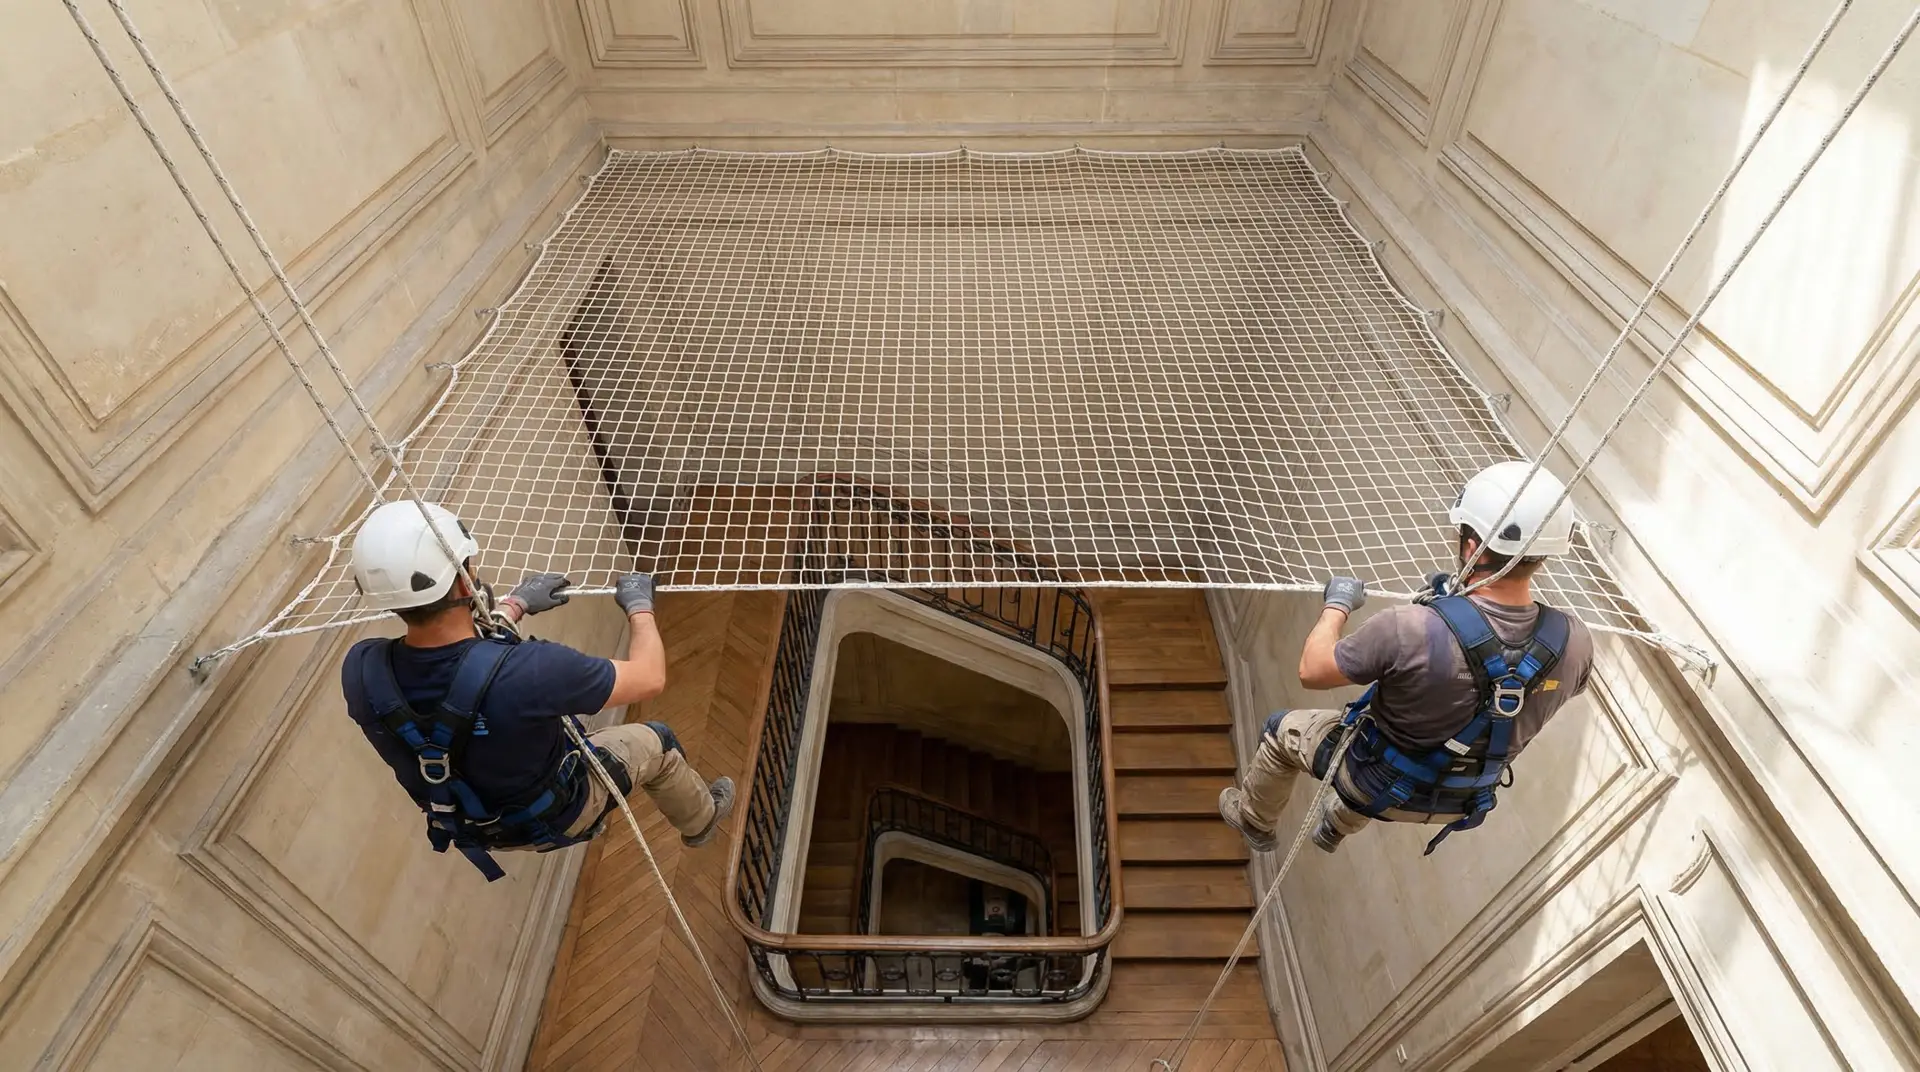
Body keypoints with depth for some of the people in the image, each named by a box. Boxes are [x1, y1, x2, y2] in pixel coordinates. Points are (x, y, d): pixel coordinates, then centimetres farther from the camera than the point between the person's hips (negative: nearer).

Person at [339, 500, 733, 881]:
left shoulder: (358, 670, -27)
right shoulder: (526, 670, -44)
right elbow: (649, 678, -27)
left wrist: (515, 604, 10)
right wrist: (640, 606, -8)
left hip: (468, 824, 5)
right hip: (558, 815, -4)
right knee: (656, 741, 21)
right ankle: (700, 820, 51)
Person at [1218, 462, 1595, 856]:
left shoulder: (1410, 631, -40)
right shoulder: (1574, 643, -24)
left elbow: (1312, 671, -23)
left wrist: (1336, 605, -5)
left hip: (1379, 784, -5)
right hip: (1460, 803, 5)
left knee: (1284, 728, 22)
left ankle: (1254, 822, 49)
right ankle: (1338, 826, 62)